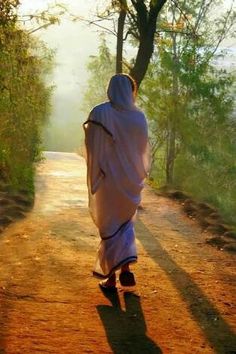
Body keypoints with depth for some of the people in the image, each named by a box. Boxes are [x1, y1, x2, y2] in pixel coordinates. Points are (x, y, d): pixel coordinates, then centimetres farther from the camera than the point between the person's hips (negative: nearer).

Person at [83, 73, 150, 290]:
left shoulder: (100, 113, -11)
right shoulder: (139, 117, -2)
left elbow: (92, 146, -10)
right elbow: (144, 150, 6)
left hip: (108, 178, -3)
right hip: (131, 180, 3)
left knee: (110, 225, 7)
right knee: (125, 223, 19)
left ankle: (111, 276, 9)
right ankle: (125, 267, 4)